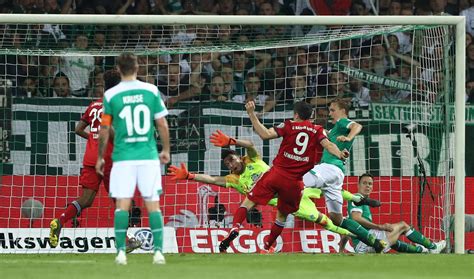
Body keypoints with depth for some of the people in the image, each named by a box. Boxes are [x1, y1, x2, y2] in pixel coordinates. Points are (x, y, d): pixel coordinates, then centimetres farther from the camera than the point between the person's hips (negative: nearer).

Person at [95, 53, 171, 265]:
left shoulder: (111, 95, -2)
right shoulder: (151, 91, 0)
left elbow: (104, 130, 3)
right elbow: (162, 124, 3)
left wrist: (100, 157, 14)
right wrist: (166, 150, 17)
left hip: (123, 157, -1)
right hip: (148, 155, 1)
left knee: (122, 205, 0)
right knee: (153, 204, 4)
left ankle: (121, 252, -6)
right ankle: (158, 251, -3)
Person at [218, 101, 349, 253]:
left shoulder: (289, 125, 1)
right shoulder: (317, 130, 8)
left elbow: (265, 134, -11)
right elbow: (328, 145, -10)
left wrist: (252, 114, -10)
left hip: (276, 173, -2)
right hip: (294, 182, 2)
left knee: (248, 202, 3)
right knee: (282, 215, 21)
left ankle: (235, 228, -21)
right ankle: (267, 248, 26)